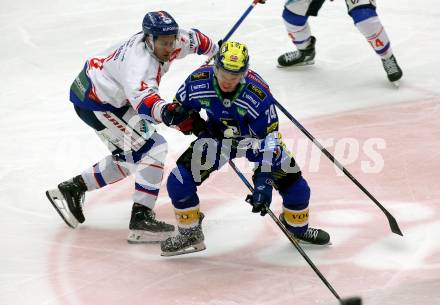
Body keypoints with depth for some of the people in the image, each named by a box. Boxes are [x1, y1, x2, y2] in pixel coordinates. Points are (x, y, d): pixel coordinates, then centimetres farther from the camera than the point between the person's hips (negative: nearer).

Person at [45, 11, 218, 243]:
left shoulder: (164, 40, -5)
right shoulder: (141, 61, -32)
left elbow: (192, 39, 16)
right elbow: (141, 96, -52)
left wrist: (216, 51, 31)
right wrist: (163, 111, -70)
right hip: (95, 104, -10)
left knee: (128, 159, 19)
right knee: (153, 148, -15)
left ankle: (72, 189, 26)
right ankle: (141, 218, -15)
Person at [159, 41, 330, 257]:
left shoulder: (258, 95, -33)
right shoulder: (198, 82, -26)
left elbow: (269, 138, -28)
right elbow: (179, 109, -4)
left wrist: (264, 180, -36)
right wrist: (193, 122, -23)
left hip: (256, 137, -1)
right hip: (216, 136, 1)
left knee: (292, 181, -10)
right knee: (178, 181, -14)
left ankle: (298, 227, 23)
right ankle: (190, 235, 10)